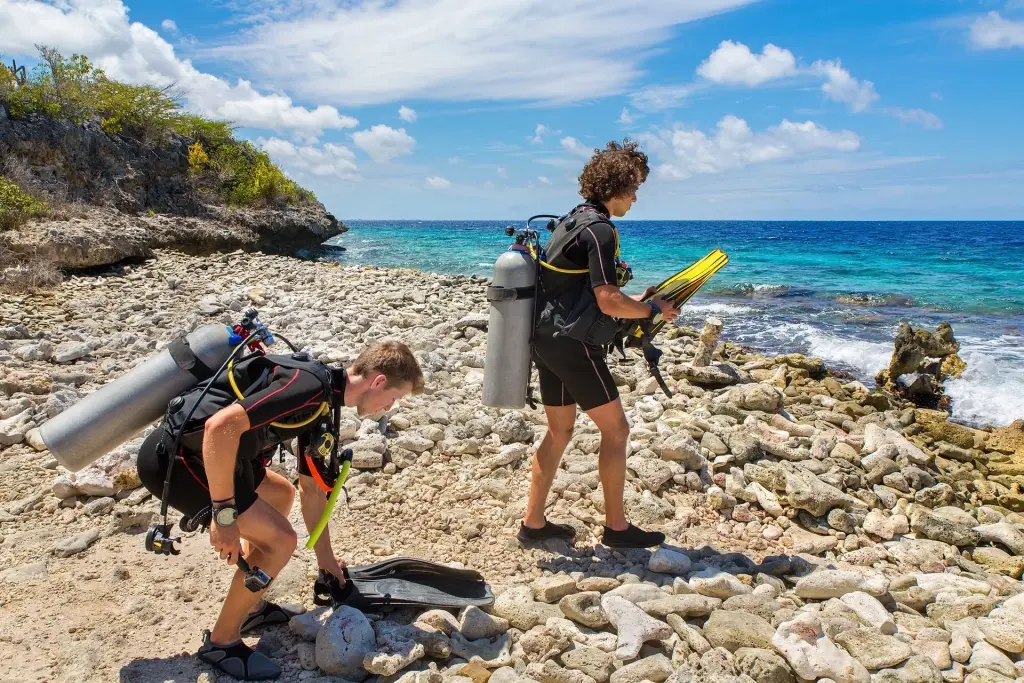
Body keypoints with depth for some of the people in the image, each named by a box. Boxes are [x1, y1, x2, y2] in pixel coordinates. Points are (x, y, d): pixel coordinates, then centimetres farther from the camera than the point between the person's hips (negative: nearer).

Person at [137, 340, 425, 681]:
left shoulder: (320, 399, 11)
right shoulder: (311, 385, -21)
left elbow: (312, 487, 20)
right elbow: (221, 426, -32)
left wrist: (325, 557, 26)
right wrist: (224, 515, -24)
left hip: (197, 450, 10)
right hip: (174, 456, -10)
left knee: (281, 494, 25)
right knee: (280, 539, -8)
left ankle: (249, 605, 33)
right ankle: (221, 642, 11)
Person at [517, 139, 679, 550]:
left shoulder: (571, 220, 15)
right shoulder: (600, 229, -15)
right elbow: (608, 302, -20)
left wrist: (634, 303, 18)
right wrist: (654, 309, -5)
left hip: (547, 338, 10)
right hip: (573, 344, -10)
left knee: (559, 431, 15)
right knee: (615, 428, 2)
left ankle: (533, 523, 20)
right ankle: (616, 527, 12)